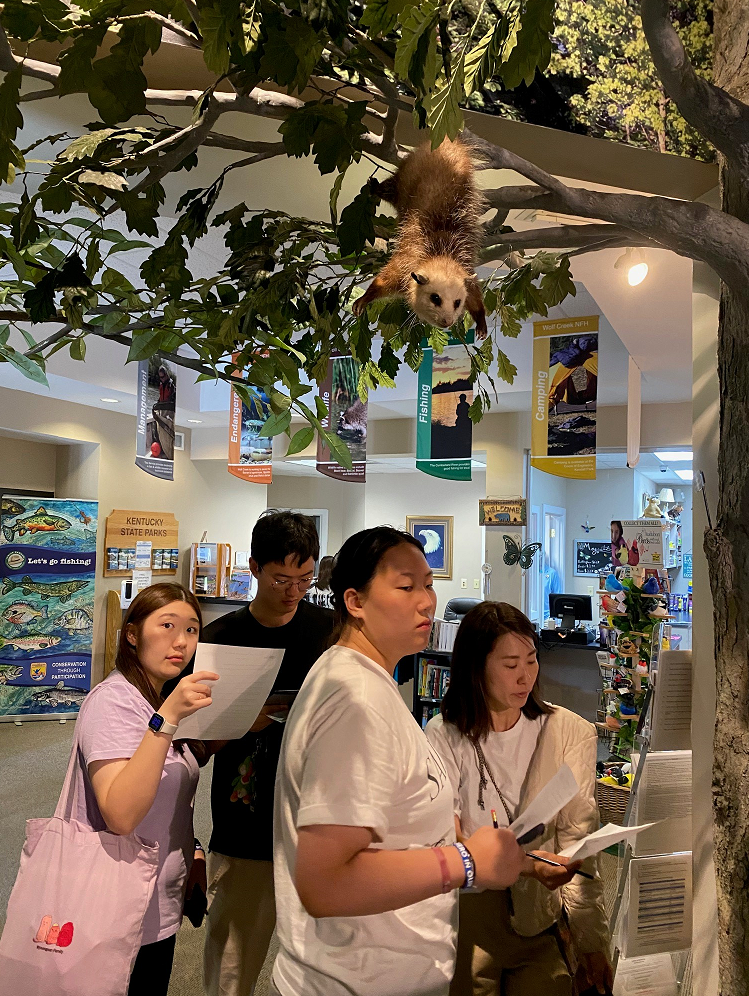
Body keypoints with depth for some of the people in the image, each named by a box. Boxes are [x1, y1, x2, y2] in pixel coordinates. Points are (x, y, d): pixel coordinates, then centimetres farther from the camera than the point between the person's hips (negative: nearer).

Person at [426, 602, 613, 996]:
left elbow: (578, 843, -7)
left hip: (540, 919, 1)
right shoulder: (444, 736, -10)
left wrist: (592, 942, -11)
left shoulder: (570, 733, -7)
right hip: (466, 915, -1)